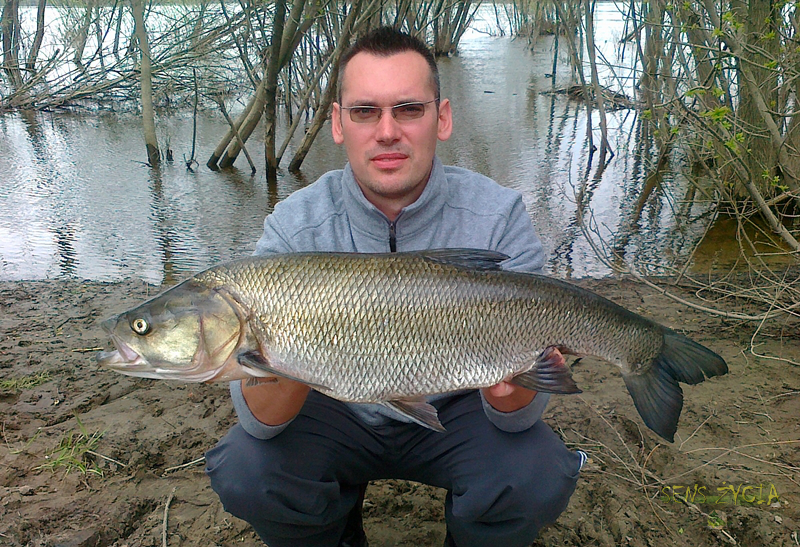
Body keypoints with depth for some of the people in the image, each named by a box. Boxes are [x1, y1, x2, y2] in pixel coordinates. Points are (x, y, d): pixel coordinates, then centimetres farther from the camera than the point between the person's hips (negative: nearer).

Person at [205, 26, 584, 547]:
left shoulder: (499, 216, -20)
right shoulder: (295, 226, -18)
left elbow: (518, 414, -20)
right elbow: (260, 420, -21)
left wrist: (511, 378, -44)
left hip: (453, 412, 0)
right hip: (339, 413, 1)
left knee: (535, 479, -26)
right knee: (245, 472, -23)